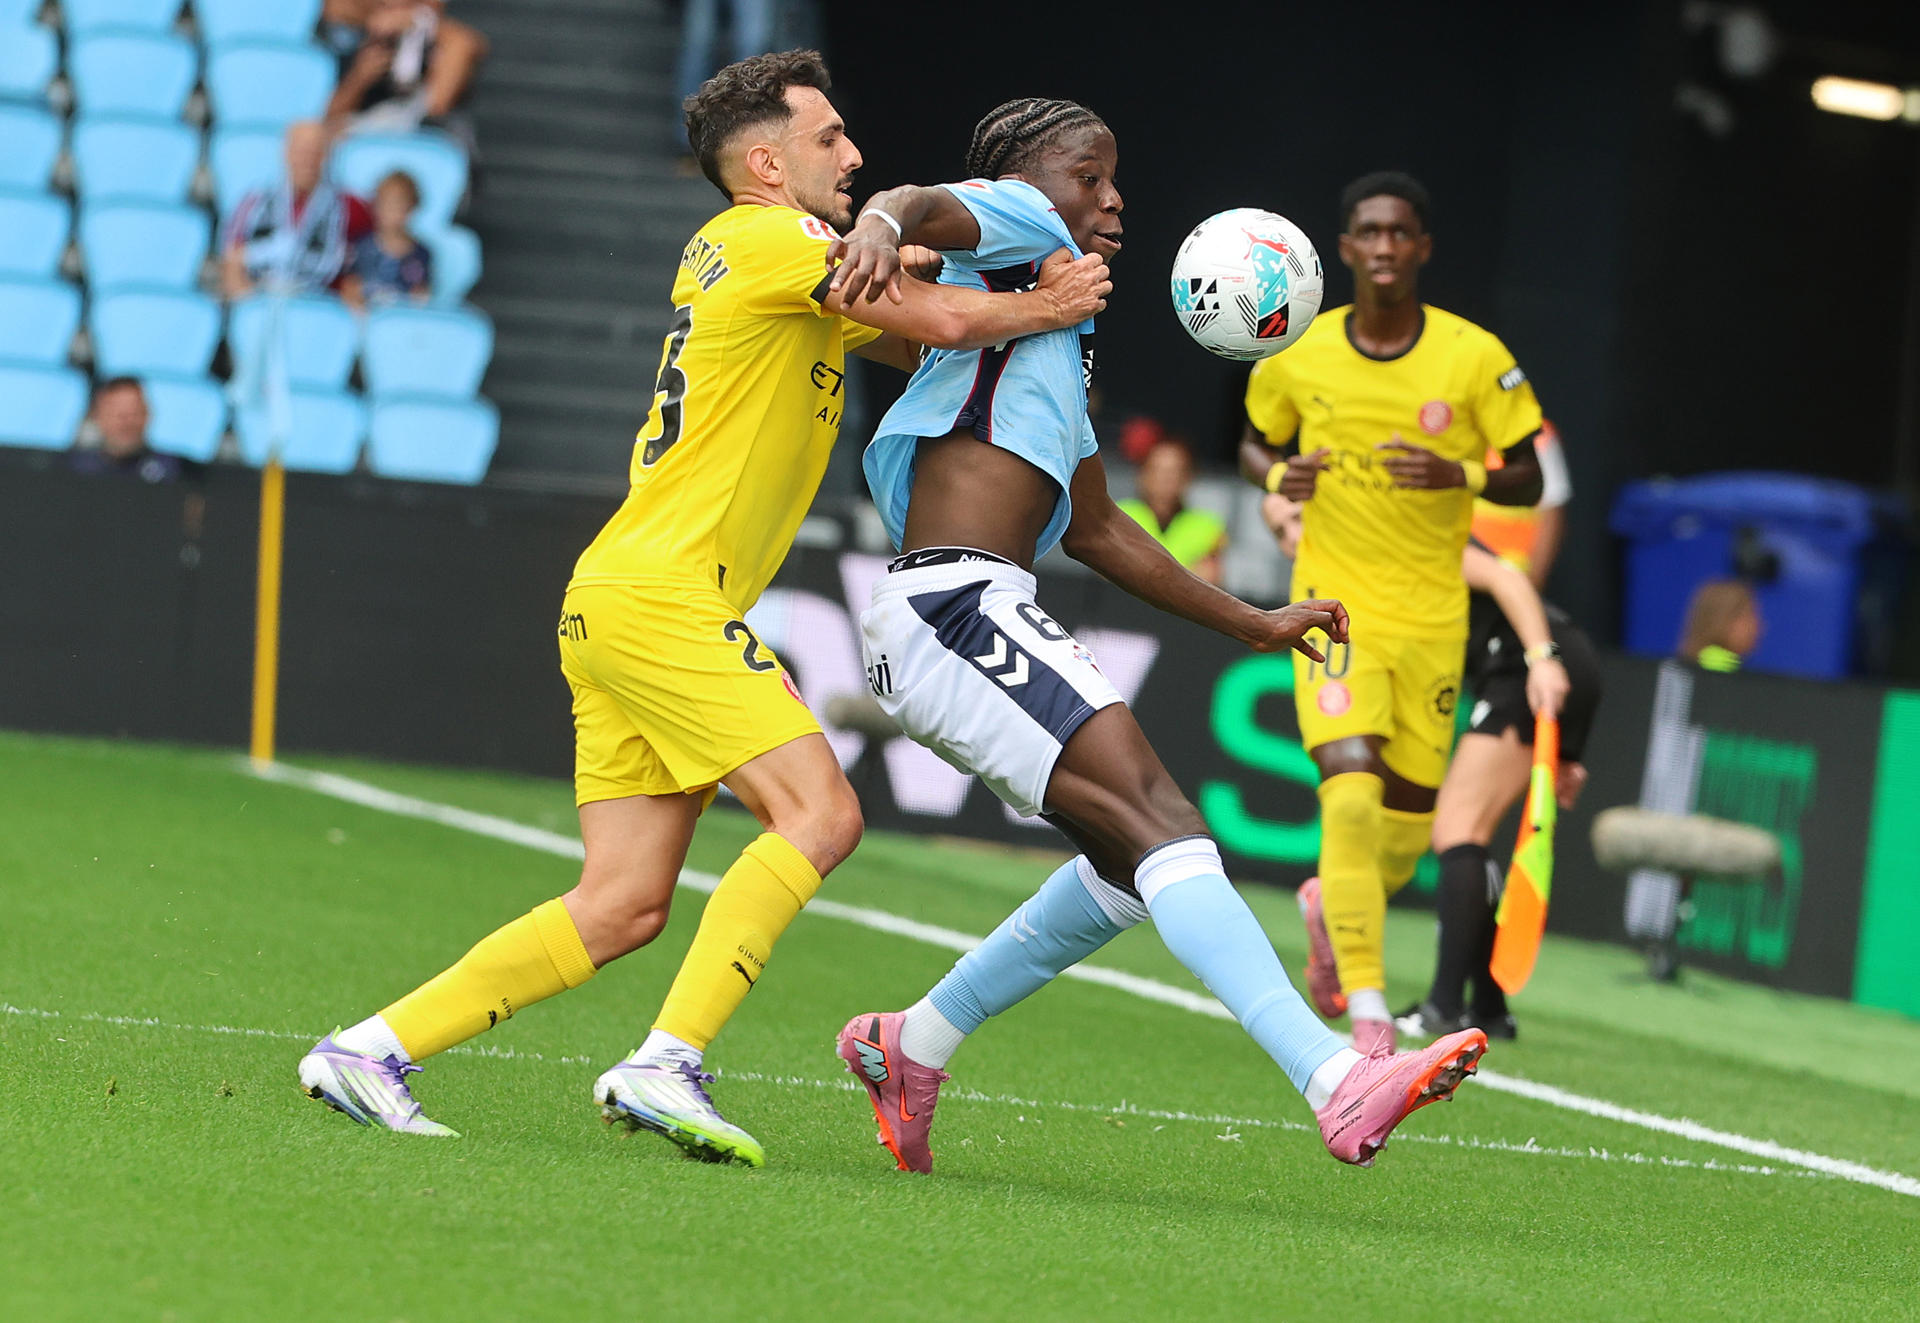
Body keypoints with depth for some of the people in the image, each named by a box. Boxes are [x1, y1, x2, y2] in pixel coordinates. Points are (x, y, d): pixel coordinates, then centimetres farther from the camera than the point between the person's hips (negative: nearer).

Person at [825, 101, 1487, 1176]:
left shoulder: (1066, 337, 30)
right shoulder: (1015, 225, 5)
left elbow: (1093, 528, 35)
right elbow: (927, 204, -19)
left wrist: (1253, 624, 36)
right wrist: (880, 228, -44)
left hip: (991, 623, 10)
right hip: (954, 604, -10)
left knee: (1133, 862, 18)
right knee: (1156, 815, -22)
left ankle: (913, 1046, 27)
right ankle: (1337, 1083, -36)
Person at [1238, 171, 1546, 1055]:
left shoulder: (1475, 359, -6)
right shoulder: (1297, 360, -3)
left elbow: (1528, 483, -1)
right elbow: (1257, 443, 15)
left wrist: (1461, 474, -22)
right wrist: (1279, 476, -9)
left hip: (1431, 616, 2)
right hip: (1336, 605, -2)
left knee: (1408, 825, 7)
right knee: (1351, 792, -22)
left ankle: (1330, 902, 43)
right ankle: (1368, 1012, -19)